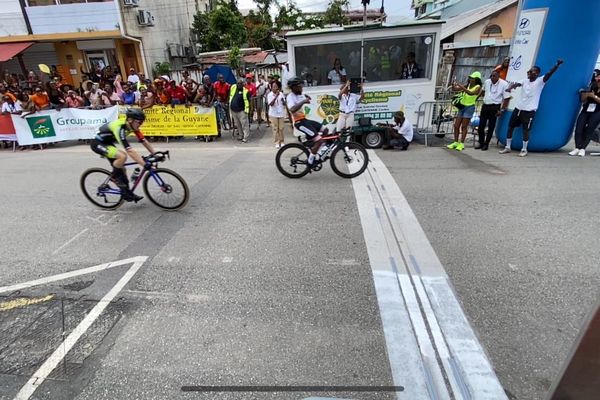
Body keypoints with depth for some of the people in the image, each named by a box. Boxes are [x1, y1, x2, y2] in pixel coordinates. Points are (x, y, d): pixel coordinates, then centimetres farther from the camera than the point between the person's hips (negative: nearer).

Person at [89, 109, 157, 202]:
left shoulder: (133, 126, -11)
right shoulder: (119, 128, -34)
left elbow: (144, 142, -5)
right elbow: (130, 151, -41)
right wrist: (144, 164, -45)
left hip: (107, 143, 8)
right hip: (97, 143, -8)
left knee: (121, 167, 5)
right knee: (122, 156, -30)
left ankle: (127, 192, 14)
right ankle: (114, 175, -5)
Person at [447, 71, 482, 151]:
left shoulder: (478, 87, -6)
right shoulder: (467, 85, 9)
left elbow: (471, 93, -27)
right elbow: (455, 89, 6)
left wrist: (462, 87, -31)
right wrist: (453, 85, -16)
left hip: (469, 107, -6)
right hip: (462, 106, 6)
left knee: (464, 127, -5)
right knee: (456, 126, 4)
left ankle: (462, 144, -1)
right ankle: (456, 142, 13)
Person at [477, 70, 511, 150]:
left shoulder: (504, 84, -10)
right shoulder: (487, 82, 4)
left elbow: (506, 98, -10)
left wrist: (502, 110, -13)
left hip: (494, 107, -5)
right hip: (485, 106, 5)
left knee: (491, 127, 1)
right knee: (481, 126, 6)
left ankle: (486, 144, 9)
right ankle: (481, 143, 19)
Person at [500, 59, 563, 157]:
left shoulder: (540, 81, -5)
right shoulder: (525, 80, 7)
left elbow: (549, 73, -18)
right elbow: (516, 84, -9)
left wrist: (557, 64, -31)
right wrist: (510, 87, -31)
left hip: (529, 110, -5)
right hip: (518, 108, 6)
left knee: (525, 130, -1)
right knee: (510, 126, 7)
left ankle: (524, 150, 10)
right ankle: (507, 147, 18)